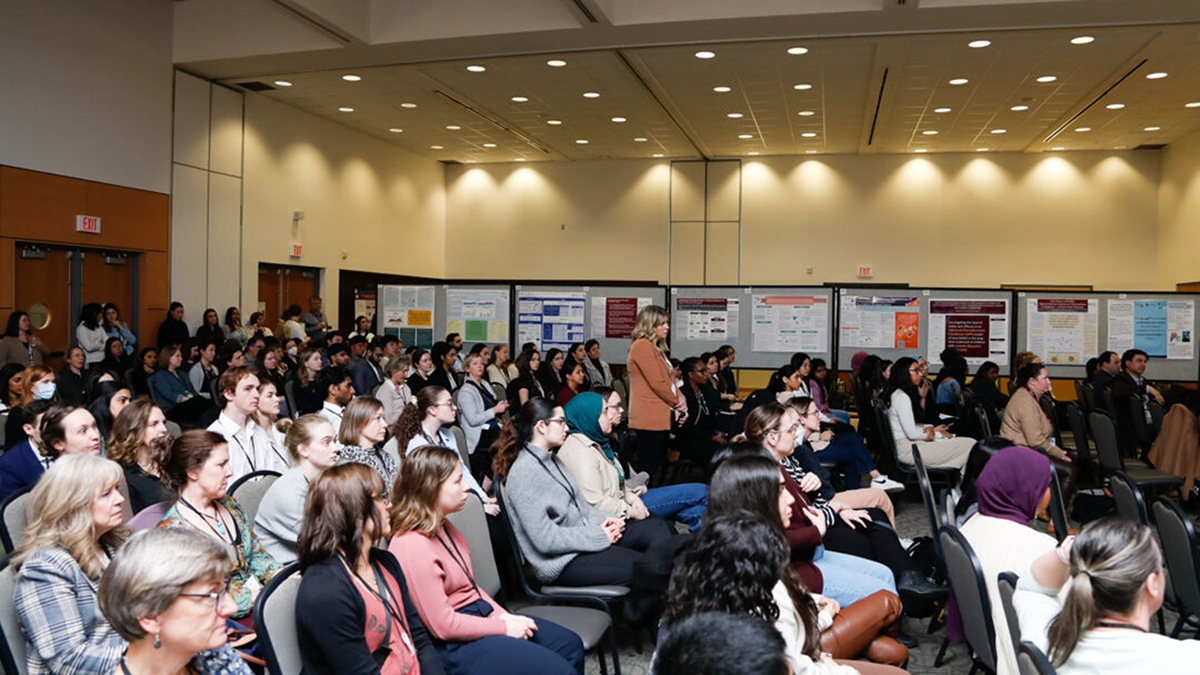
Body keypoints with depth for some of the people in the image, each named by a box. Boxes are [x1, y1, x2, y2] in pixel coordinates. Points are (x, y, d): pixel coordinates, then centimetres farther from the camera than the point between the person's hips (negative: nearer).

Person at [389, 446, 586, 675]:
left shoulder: (442, 526, 7)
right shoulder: (412, 547, -24)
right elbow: (443, 625, -22)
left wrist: (503, 616, 1)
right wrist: (504, 627, -14)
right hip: (454, 647, -10)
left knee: (570, 645, 8)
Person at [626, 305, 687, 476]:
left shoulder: (657, 348, 19)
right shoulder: (642, 346, -13)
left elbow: (669, 379, 18)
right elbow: (657, 382, -17)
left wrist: (681, 402, 2)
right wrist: (677, 403, -6)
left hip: (661, 418, 10)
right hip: (650, 418, -10)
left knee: (659, 465, 13)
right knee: (648, 469, -6)